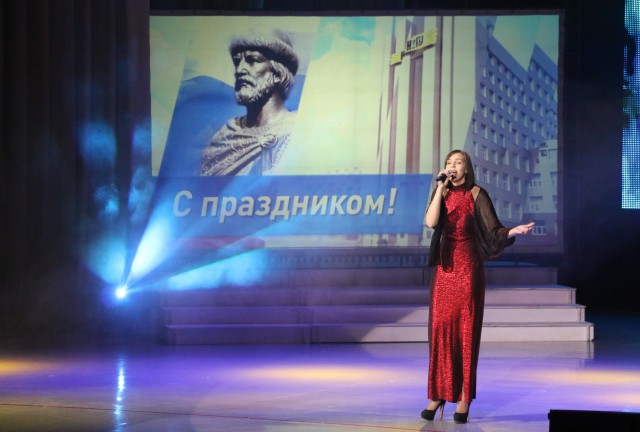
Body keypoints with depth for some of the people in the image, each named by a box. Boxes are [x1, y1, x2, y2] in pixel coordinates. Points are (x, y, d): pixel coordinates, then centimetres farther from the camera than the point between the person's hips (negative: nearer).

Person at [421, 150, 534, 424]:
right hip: (445, 267, 3)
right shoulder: (441, 193, 8)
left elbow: (494, 231, -7)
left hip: (468, 267, -3)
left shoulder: (476, 195, -2)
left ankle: (464, 398, 0)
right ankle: (438, 394, 6)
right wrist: (441, 188, -10)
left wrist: (513, 232, -26)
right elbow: (431, 222, -10)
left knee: (467, 329, -3)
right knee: (440, 328, -1)